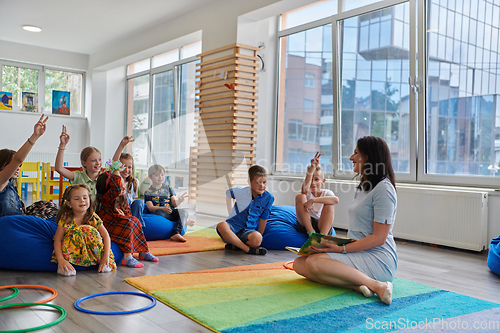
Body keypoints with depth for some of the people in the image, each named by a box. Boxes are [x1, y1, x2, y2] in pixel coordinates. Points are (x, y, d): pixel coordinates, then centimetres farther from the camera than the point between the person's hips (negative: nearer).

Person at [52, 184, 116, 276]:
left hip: (91, 249, 2)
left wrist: (106, 257, -22)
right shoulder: (66, 218, -18)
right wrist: (60, 260, -34)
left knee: (91, 232, -25)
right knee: (75, 233, -29)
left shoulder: (93, 217, -13)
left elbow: (106, 236, -12)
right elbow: (57, 240, -19)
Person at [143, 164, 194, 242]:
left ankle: (176, 234, -43)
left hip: (171, 212, 3)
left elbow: (174, 204, 9)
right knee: (158, 211, -38)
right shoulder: (148, 192, 7)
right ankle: (185, 221, -20)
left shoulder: (168, 188, 16)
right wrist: (163, 209, -24)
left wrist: (179, 200, -16)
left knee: (184, 212, -25)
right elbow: (150, 207, -6)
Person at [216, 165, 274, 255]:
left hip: (249, 231, 0)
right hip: (233, 226, 0)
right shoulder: (241, 192, -5)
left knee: (257, 239, -39)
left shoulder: (269, 198, -4)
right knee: (222, 226, -39)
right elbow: (228, 193, 19)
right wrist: (230, 212, 19)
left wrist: (259, 237, 4)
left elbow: (263, 219, 5)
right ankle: (248, 249, -33)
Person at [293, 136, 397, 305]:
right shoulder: (363, 187, 20)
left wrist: (342, 249, -19)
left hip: (378, 259, -9)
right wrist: (337, 245, 7)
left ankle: (376, 285, -25)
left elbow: (379, 238, -16)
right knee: (299, 263, -9)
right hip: (357, 252, 9)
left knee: (314, 262, -29)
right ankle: (355, 285, -23)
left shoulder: (383, 189, -10)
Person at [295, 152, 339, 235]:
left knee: (329, 204, -22)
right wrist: (312, 167, -37)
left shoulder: (326, 193, 4)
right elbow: (305, 189, -25)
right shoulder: (307, 193, 5)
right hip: (304, 225, 1)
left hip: (321, 226, -1)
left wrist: (313, 200, -32)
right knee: (300, 197, -17)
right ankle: (311, 232, -27)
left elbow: (336, 200, -23)